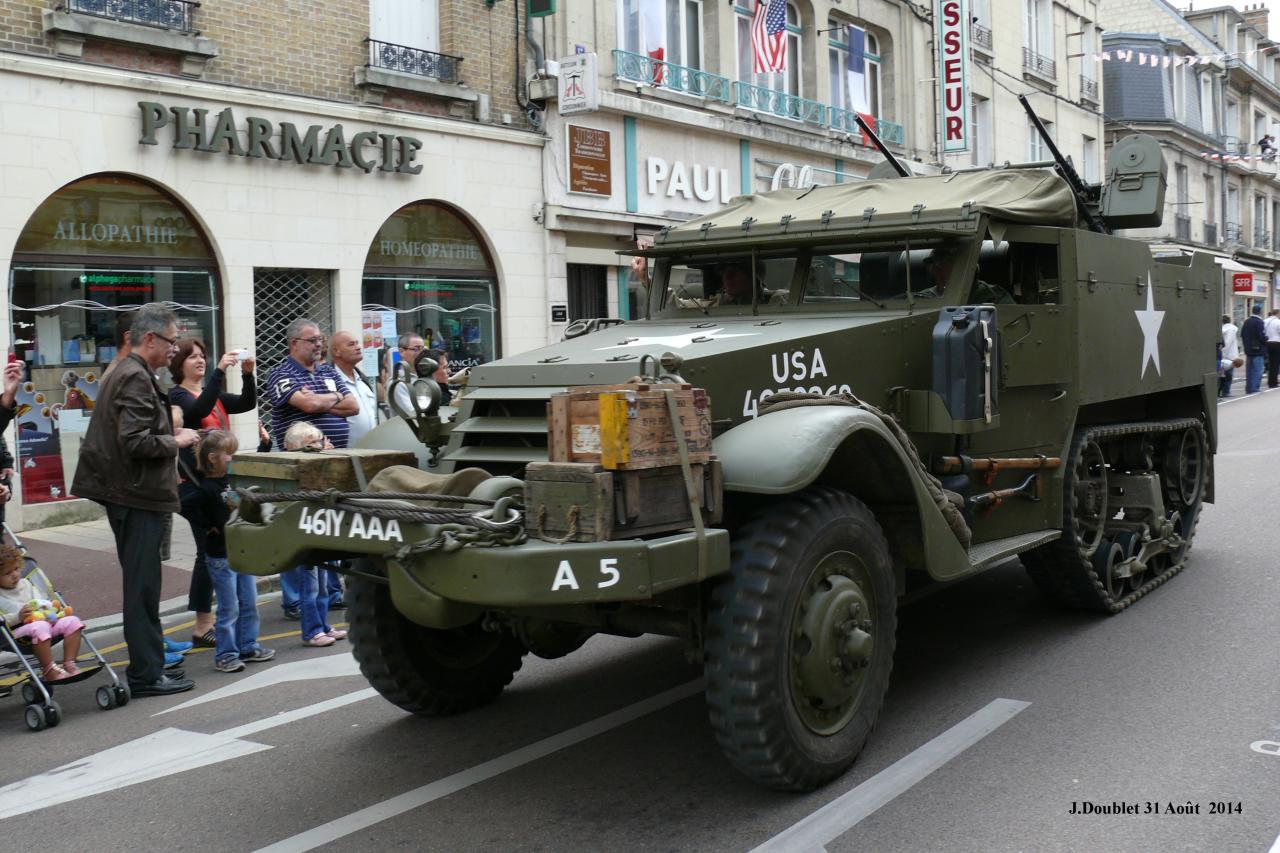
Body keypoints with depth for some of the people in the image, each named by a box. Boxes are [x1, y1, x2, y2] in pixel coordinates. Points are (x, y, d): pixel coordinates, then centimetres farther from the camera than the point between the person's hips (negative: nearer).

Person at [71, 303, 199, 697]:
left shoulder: (123, 373, 16)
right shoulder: (136, 378, -16)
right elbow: (135, 442, -25)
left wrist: (170, 433, 14)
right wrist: (175, 441, -10)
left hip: (129, 495, 11)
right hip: (138, 497, -11)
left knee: (140, 586, 16)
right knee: (142, 587, -4)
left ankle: (147, 666, 24)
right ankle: (146, 675, 2)